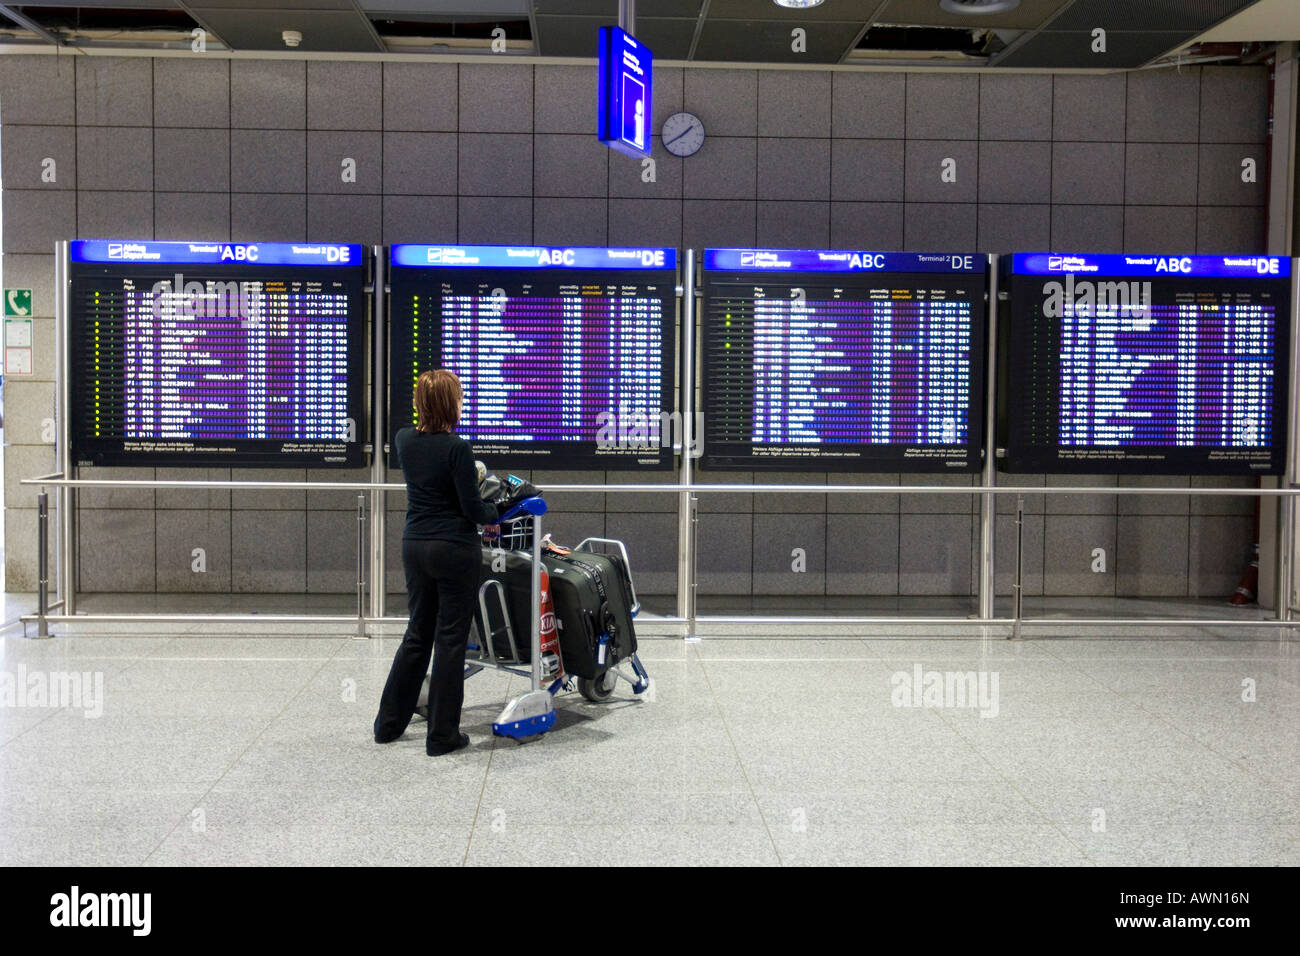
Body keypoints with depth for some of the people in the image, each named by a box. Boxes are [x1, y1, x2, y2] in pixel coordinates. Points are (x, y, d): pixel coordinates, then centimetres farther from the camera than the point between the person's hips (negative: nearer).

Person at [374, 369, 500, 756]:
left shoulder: (404, 441, 4)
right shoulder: (457, 448, -16)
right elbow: (471, 507, -14)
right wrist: (493, 514, 6)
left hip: (415, 546, 7)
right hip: (455, 550, -6)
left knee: (417, 634, 18)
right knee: (450, 639, 2)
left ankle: (389, 723, 25)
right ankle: (443, 735, 9)